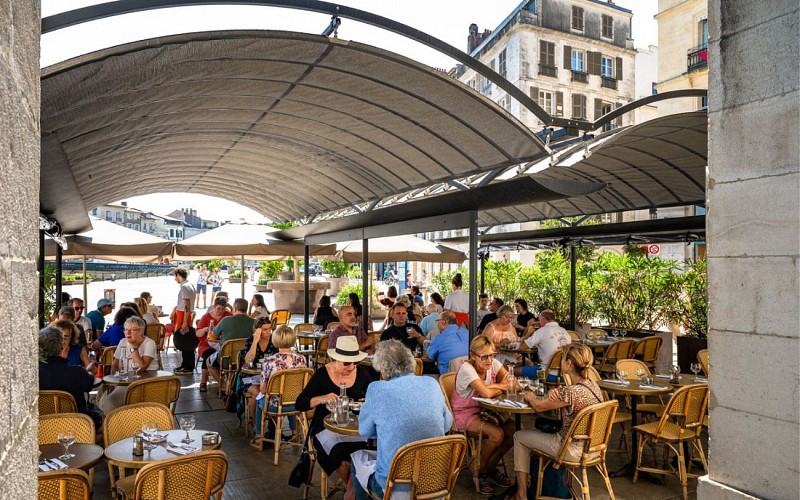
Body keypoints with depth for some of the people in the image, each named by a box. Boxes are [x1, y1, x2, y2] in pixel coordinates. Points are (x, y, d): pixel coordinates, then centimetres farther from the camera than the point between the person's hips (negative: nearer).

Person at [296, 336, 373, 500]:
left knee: (361, 450, -28)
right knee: (341, 453, -31)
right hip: (326, 427, -2)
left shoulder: (360, 372, 0)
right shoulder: (322, 374, -8)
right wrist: (322, 398, -28)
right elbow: (299, 404, -10)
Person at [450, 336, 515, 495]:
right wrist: (502, 387, -15)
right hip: (465, 414, -7)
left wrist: (495, 387, -25)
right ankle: (480, 471, 1)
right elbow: (486, 393, -34)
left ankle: (491, 467, 9)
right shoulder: (466, 368, -24)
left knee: (513, 430, -14)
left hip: (485, 410, 7)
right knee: (497, 434, -27)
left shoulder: (494, 363, -4)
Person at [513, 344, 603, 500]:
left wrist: (530, 397, 7)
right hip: (590, 446, 8)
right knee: (540, 428, 29)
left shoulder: (570, 392, -29)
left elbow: (539, 407, -14)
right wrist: (555, 393, -11)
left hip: (573, 450, -8)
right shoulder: (593, 386, -2)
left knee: (519, 436, 9)